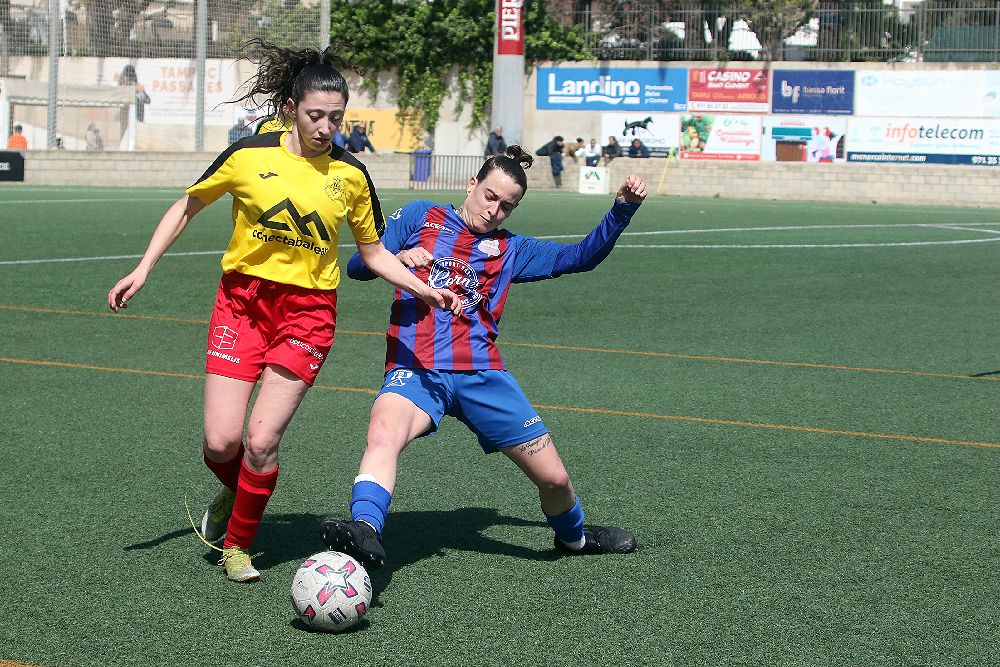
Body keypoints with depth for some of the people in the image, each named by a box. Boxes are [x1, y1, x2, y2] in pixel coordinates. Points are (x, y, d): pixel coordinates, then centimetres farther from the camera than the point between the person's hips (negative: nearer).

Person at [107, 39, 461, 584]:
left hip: (308, 312, 0)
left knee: (262, 441, -11)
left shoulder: (350, 175, 0)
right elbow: (187, 207, 9)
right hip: (242, 298, 0)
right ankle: (234, 490, 30)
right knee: (221, 443, -8)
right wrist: (144, 268, 2)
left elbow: (374, 253, 11)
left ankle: (237, 545, 13)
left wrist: (425, 291, -2)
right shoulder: (249, 155, -4)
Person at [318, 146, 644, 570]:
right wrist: (396, 259, -13)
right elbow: (358, 266, 9)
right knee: (384, 431, -38)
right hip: (415, 371, -3)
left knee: (554, 478, 4)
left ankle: (574, 536, 35)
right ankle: (365, 530, -53)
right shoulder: (420, 217, 13)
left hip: (482, 374, 3)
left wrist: (623, 209, 4)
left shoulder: (509, 250, 19)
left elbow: (581, 257, 17)